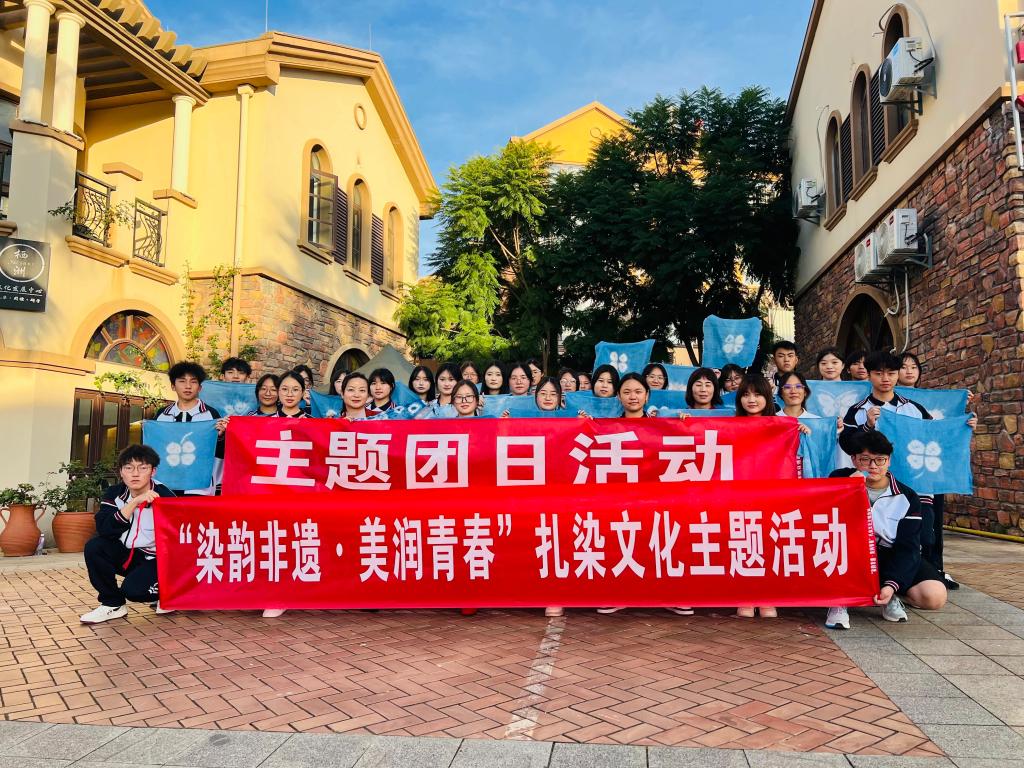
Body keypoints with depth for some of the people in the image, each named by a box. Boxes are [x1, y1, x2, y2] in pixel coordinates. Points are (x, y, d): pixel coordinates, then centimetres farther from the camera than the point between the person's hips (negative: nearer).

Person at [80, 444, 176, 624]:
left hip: (155, 559, -5)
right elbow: (104, 529, -21)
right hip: (125, 553, 5)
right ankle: (113, 604, -1)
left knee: (133, 589, -28)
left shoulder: (165, 496, -18)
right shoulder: (114, 494, -5)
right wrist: (134, 502, -31)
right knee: (93, 547, -19)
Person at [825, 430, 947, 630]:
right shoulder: (839, 480, -6)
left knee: (934, 596, -24)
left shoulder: (907, 498, -4)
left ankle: (890, 596, 9)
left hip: (889, 557, 2)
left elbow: (907, 548, -9)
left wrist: (892, 584, -24)